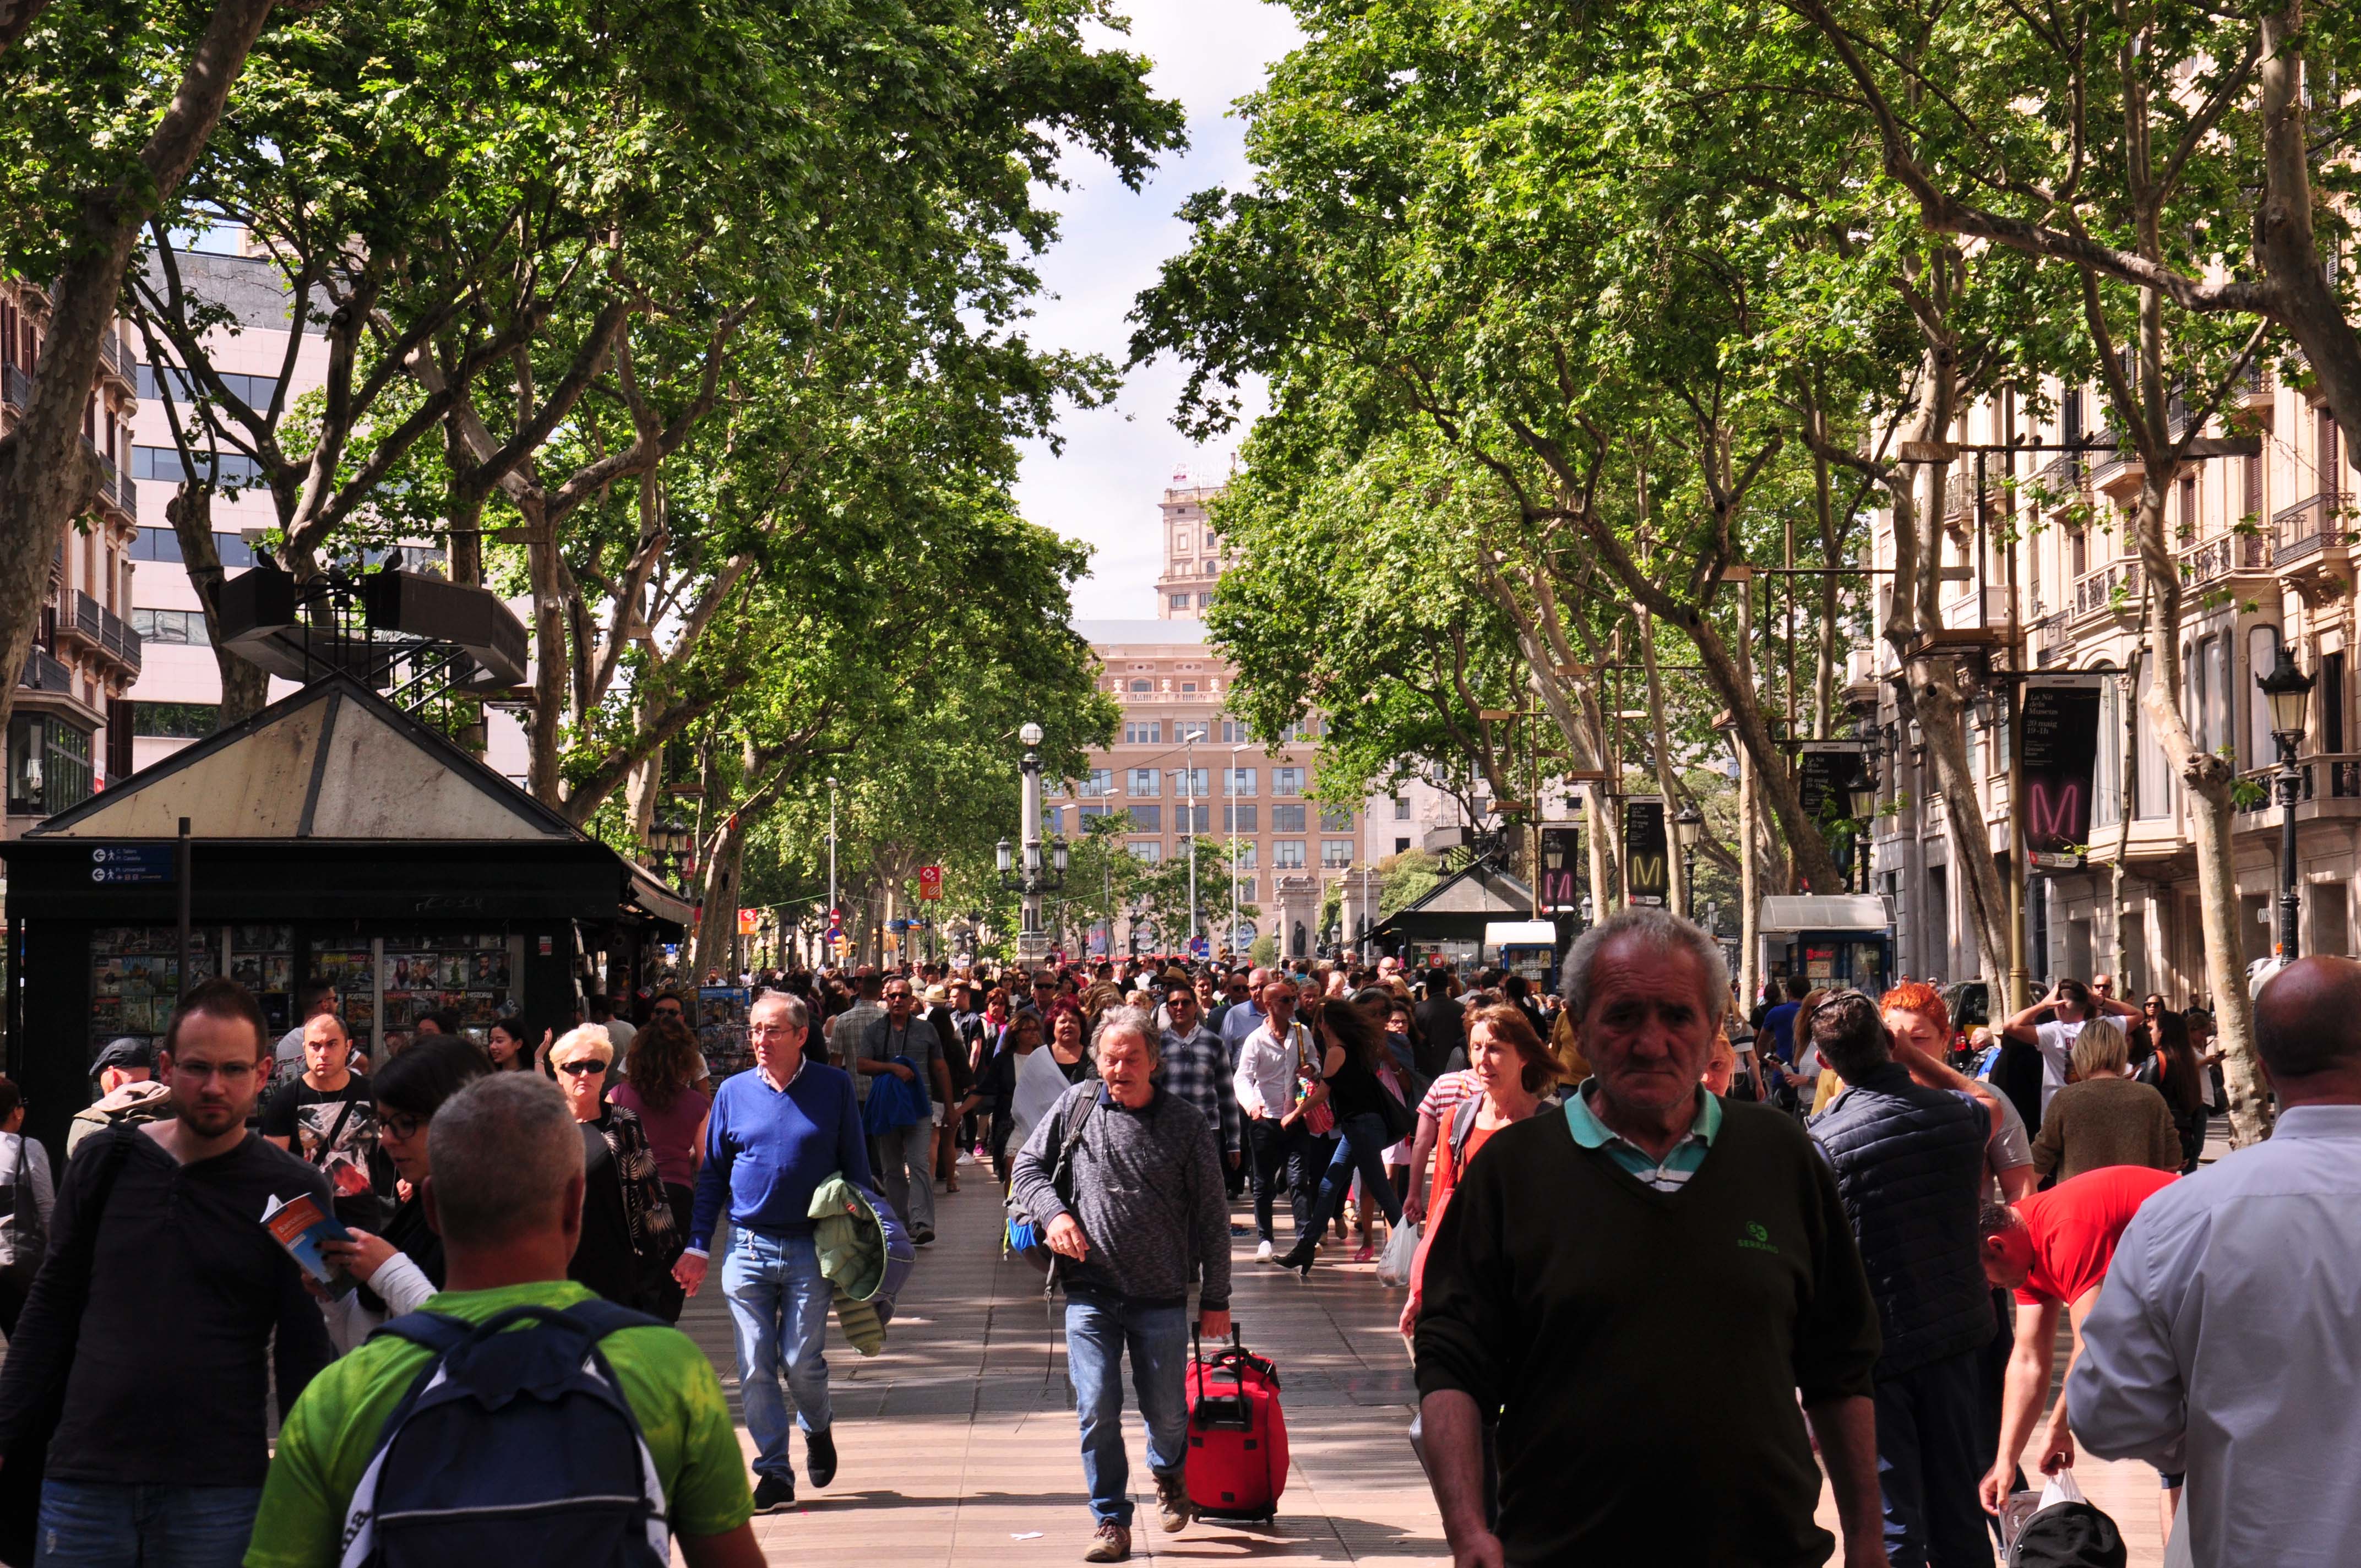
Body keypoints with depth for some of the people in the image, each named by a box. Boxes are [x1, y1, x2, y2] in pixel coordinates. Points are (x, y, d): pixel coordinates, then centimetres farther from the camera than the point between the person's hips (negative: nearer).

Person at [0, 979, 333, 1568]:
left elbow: (304, 1353, -1)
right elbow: (52, 1308, 11)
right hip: (85, 1473, 2)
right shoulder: (103, 1162, 6)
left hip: (218, 1493, -2)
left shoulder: (292, 1192, -1)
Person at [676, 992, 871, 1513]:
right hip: (747, 1249, 2)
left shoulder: (834, 1087, 0)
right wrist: (698, 1248, 7)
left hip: (812, 1250, -2)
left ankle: (817, 1429, 29)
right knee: (756, 1368, 1)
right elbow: (712, 1173, 11)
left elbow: (856, 1167, 6)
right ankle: (774, 1472, 11)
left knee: (801, 1362, -2)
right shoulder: (733, 1092, 5)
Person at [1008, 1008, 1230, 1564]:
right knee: (1097, 1411, -5)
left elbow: (1212, 1216, 2)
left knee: (1166, 1412, 9)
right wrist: (1054, 1213, -10)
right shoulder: (1076, 1106, 1)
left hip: (1162, 1296, 0)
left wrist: (1216, 1299, 2)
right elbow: (1027, 1167, 10)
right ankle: (1111, 1520, 10)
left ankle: (1169, 1475, 41)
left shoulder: (1185, 1123, -2)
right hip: (1090, 1292, 0)